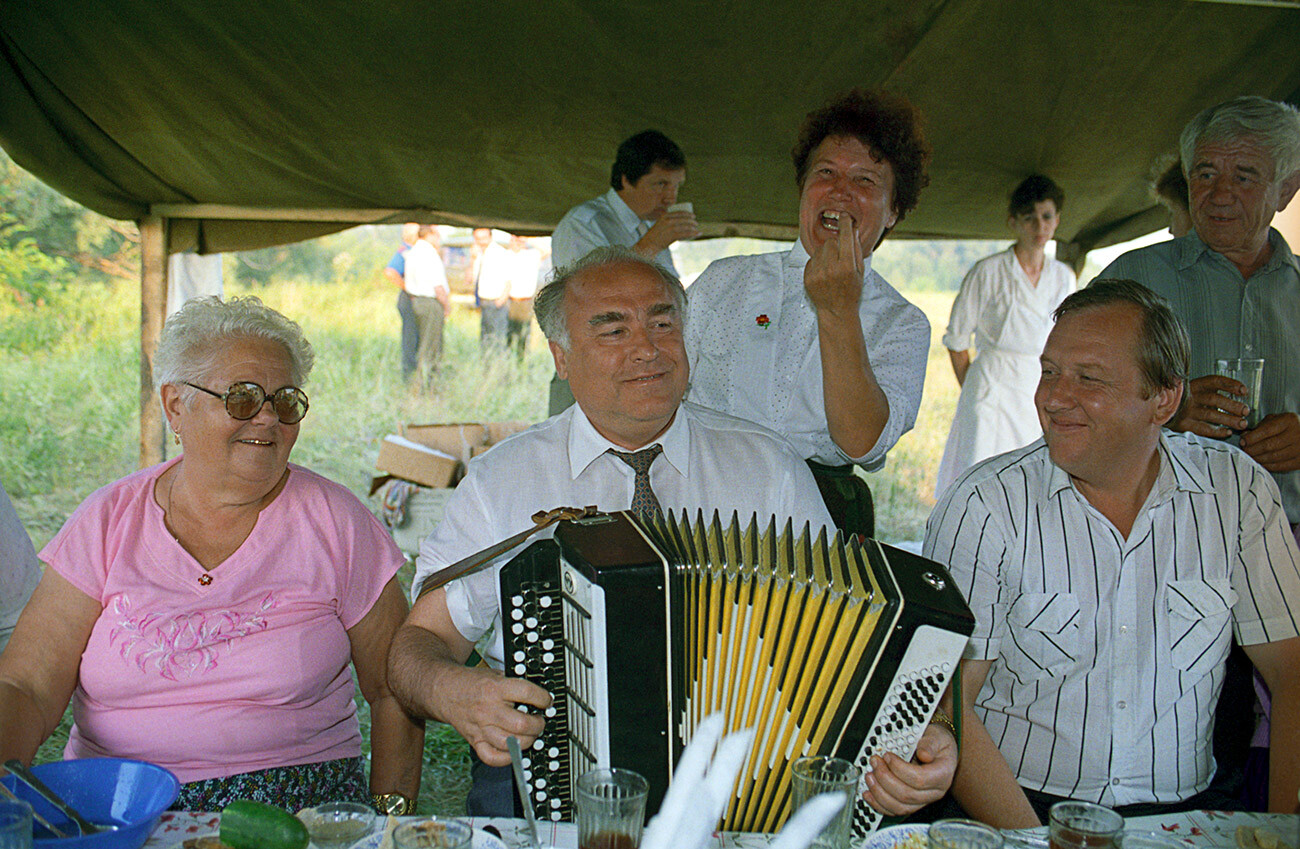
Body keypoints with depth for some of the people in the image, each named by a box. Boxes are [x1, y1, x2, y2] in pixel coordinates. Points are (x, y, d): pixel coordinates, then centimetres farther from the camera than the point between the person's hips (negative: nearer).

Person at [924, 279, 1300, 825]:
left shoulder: (1237, 490, 3)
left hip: (1184, 808, 3)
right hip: (1021, 810, -3)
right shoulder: (982, 506, -6)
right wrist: (1031, 840, -20)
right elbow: (946, 703, -8)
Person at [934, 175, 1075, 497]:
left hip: (1044, 394, 4)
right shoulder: (988, 272, -3)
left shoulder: (1064, 277, 10)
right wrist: (972, 392, 2)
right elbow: (957, 340, 2)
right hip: (993, 388, -4)